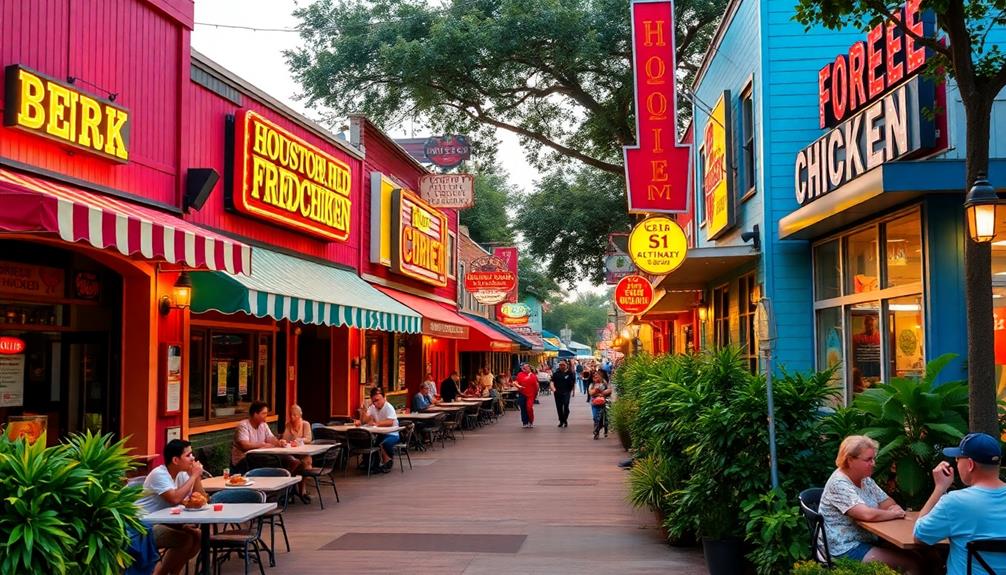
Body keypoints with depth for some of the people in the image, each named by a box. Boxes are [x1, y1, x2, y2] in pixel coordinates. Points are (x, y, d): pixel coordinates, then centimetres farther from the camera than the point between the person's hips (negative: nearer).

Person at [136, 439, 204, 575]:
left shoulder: (182, 474, 4)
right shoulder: (159, 474, -20)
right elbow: (175, 499, -33)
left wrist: (196, 476, -11)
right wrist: (194, 476, -23)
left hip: (161, 522, 8)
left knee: (197, 536, -5)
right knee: (186, 539, -22)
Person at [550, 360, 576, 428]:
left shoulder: (570, 373, 3)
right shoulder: (556, 373, 7)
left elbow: (574, 383, 11)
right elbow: (552, 382, 3)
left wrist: (573, 391, 13)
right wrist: (553, 388, -14)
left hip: (566, 392, -2)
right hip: (558, 392, 2)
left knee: (566, 406, -14)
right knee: (559, 407, 6)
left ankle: (565, 420, -2)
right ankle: (561, 421, 19)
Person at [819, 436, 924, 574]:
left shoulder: (865, 479, 9)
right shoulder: (839, 484, -19)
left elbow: (889, 504, 15)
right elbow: (867, 514, -29)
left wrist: (895, 508, -9)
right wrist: (894, 514, -13)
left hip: (867, 541, 9)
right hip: (845, 550, -9)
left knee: (914, 555, -7)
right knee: (912, 564, -16)